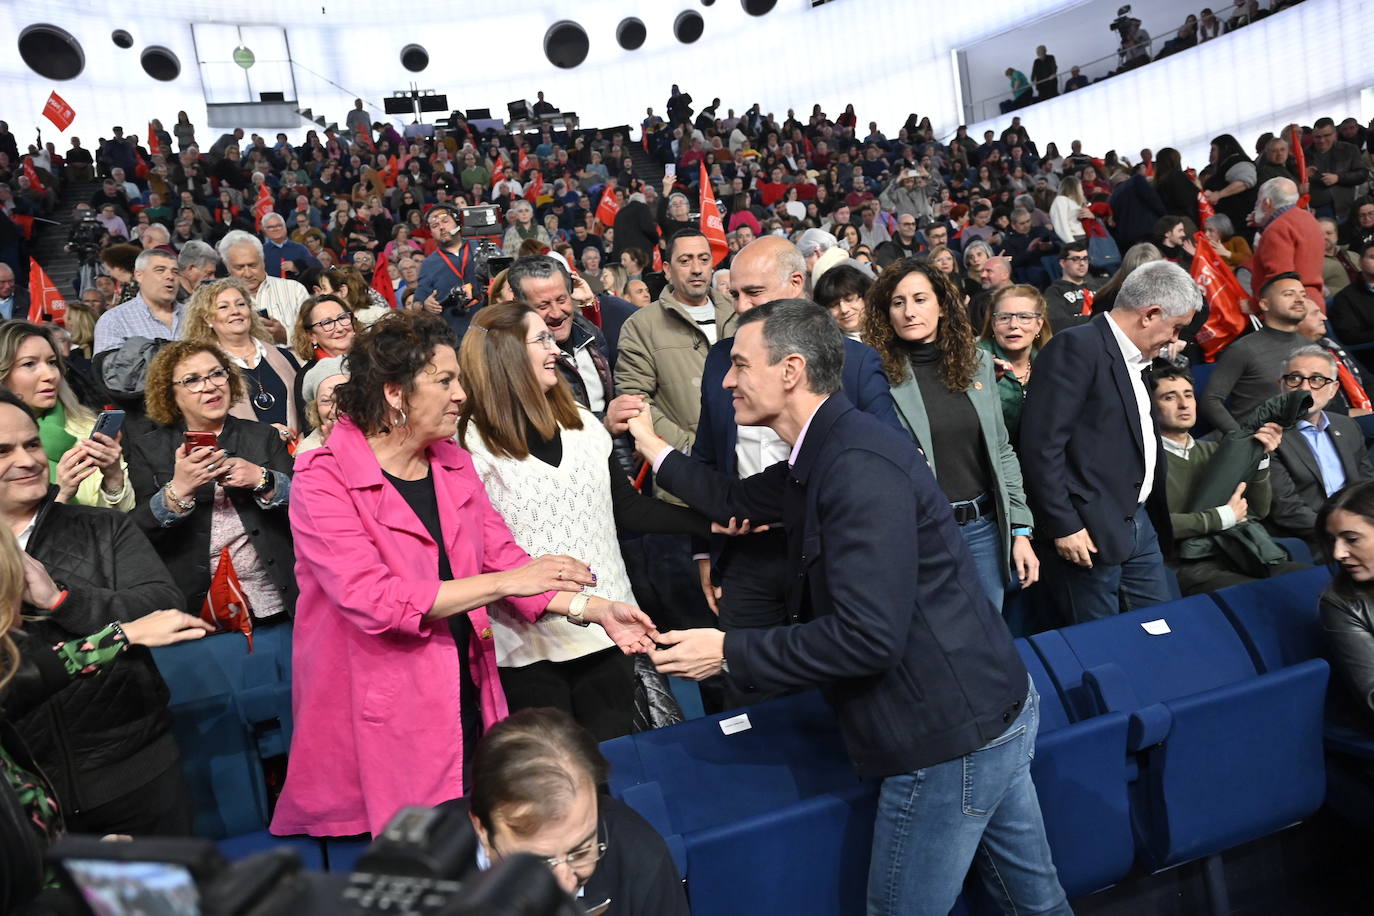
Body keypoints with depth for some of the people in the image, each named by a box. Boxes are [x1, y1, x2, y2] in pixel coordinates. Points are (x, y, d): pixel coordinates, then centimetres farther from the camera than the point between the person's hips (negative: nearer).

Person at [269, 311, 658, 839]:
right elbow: (371, 599, -22)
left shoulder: (453, 464, 9)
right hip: (382, 724, -5)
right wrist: (503, 583, -23)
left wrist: (595, 610, -6)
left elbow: (502, 555, 7)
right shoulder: (324, 479, -12)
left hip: (466, 706, 6)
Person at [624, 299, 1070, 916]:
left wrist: (729, 653, -20)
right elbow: (739, 502, 24)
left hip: (953, 733, -10)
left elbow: (868, 635, -29)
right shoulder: (825, 456, 8)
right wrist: (653, 447, 27)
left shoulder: (860, 469, -24)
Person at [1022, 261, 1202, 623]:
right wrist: (1063, 525, -20)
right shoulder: (1076, 347, -14)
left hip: (1141, 525, 9)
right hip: (1090, 532, -9)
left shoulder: (1136, 357, 15)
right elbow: (1041, 444, -20)